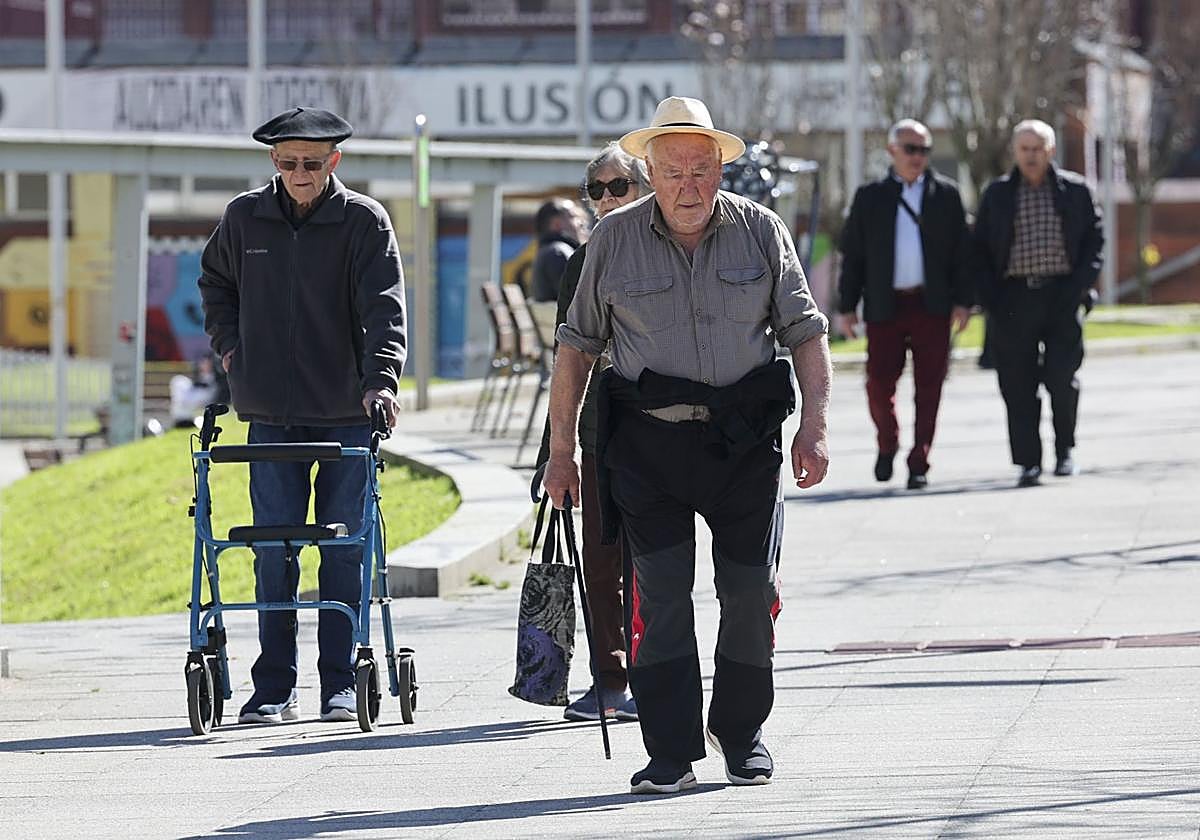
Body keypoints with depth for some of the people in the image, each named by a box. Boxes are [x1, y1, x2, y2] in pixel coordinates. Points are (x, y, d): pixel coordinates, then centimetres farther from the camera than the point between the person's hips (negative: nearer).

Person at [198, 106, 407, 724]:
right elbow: (214, 281, 24)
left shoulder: (365, 221, -3)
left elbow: (384, 308, -11)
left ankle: (340, 683, 9)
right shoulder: (245, 219, 5)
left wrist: (379, 378, -24)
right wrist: (228, 344, 10)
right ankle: (273, 688, 5)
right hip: (271, 415, 2)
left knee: (344, 550, 2)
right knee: (275, 551, 0)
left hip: (346, 414, -2)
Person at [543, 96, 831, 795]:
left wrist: (815, 426, -6)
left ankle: (742, 734, 23)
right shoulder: (614, 239, 2)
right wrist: (561, 447, 5)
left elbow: (805, 331, 5)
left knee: (751, 590, 3)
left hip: (745, 440, 1)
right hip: (648, 441, -1)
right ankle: (672, 755, -4)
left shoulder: (761, 231, 3)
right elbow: (578, 343, 8)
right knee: (659, 592, -7)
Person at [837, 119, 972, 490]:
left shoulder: (946, 194, 9)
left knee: (928, 388, -2)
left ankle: (919, 464, 3)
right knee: (879, 382, -5)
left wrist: (962, 301, -1)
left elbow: (961, 251, 8)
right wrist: (847, 306, 3)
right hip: (885, 306, 0)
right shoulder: (870, 197, 9)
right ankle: (887, 445, 21)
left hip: (932, 305, 0)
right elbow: (852, 254, 9)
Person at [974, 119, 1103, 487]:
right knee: (1018, 384, -3)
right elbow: (981, 248, 10)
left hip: (1061, 295, -1)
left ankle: (1065, 448, 14)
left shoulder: (1074, 191, 8)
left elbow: (1095, 240, 8)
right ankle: (1028, 462, 1)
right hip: (1015, 298, 1)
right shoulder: (997, 195, 10)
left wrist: (1079, 287, -5)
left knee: (1062, 377, -8)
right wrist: (992, 299, -2)